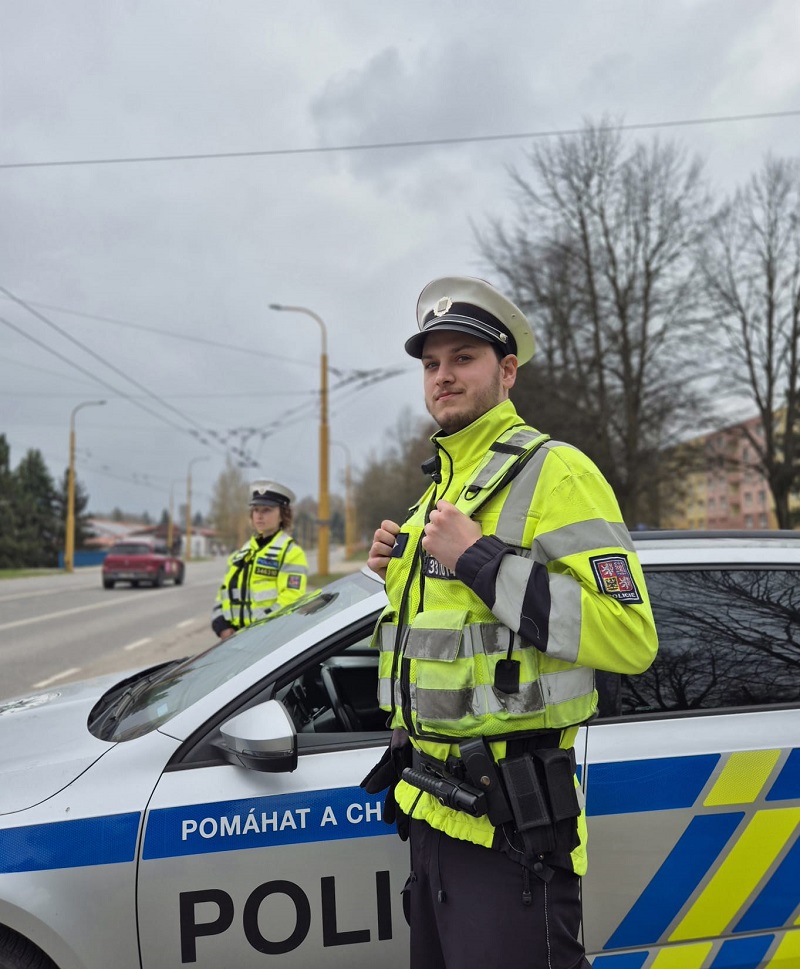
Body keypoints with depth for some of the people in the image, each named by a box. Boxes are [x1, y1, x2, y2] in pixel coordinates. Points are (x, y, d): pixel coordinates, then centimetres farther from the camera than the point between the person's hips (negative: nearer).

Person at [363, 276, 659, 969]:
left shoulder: (554, 472, -14)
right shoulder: (442, 487, 15)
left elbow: (630, 639, -24)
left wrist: (479, 559, -24)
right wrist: (403, 572, 6)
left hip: (507, 815, -9)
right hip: (433, 807, 9)